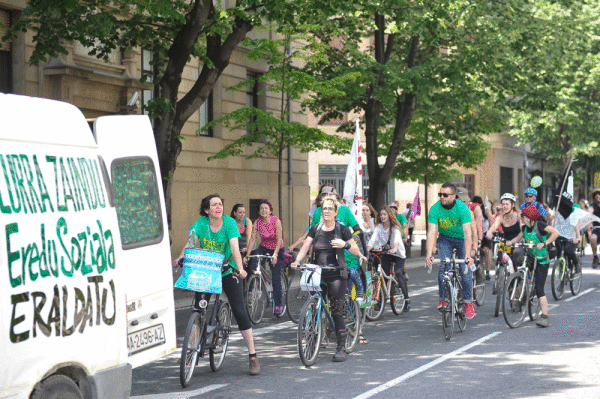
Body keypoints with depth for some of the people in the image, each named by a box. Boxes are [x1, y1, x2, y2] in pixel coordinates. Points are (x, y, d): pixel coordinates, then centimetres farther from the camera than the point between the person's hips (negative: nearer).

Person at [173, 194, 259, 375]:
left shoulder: (229, 222, -13)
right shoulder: (201, 223, -8)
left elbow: (235, 249, -24)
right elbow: (190, 243, -20)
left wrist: (240, 268, -40)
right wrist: (180, 258, -39)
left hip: (227, 272, -2)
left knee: (240, 312, -7)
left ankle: (253, 357, -1)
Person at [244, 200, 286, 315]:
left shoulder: (276, 221, -19)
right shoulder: (257, 222, -10)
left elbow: (279, 240, -21)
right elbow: (253, 239, -11)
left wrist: (275, 255, -32)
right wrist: (247, 255, -19)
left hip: (277, 250, -3)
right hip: (264, 248, 3)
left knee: (276, 278, -6)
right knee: (252, 265, -24)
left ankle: (278, 304, 5)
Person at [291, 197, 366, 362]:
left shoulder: (342, 230, 4)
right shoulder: (315, 229, 11)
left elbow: (355, 250, 5)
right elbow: (305, 246, 2)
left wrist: (345, 244, -16)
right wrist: (297, 260, -16)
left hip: (336, 275, -3)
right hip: (317, 273, 3)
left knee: (337, 311, -9)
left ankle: (341, 348, -6)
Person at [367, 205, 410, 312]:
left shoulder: (395, 227, -12)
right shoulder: (379, 227, -2)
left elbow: (396, 239, -31)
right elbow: (373, 239, -16)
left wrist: (394, 248, -51)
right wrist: (367, 250, -33)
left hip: (398, 254, -4)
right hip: (385, 254, 4)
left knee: (398, 273, -20)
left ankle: (407, 299, -18)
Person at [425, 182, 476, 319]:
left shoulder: (462, 208, -27)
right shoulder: (435, 209, -21)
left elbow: (467, 233, -32)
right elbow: (431, 232, -27)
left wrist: (468, 255, -42)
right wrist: (429, 254, -38)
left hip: (461, 239, -1)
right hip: (445, 239, 1)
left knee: (465, 269, -11)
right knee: (444, 266, -17)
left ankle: (468, 303, 1)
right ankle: (443, 298, -3)